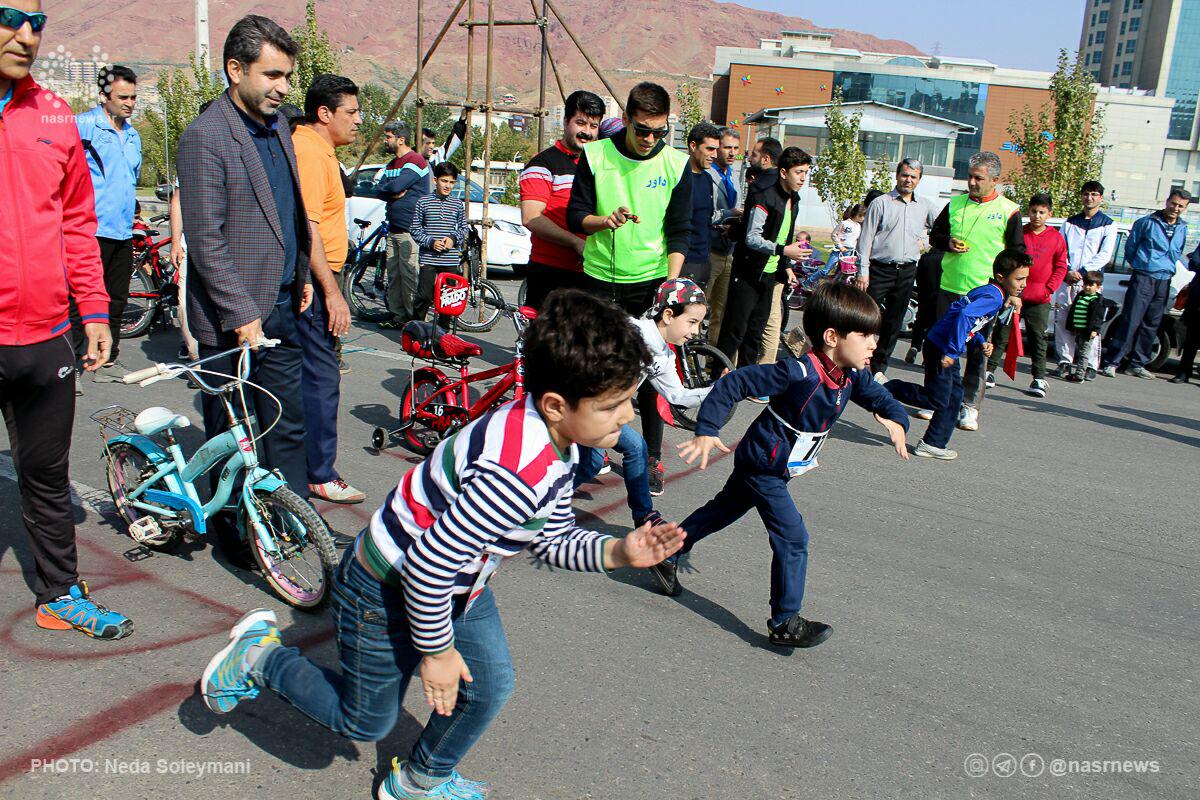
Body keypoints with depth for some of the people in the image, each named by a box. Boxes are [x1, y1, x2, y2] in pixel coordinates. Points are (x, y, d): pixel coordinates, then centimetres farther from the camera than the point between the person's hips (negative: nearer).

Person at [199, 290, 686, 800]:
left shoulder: (557, 441, -9)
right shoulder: (516, 474, -40)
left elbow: (553, 539, 2)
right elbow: (428, 567, -34)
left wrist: (616, 552, -16)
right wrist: (437, 650, -17)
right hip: (388, 593, -8)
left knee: (490, 687, 15)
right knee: (364, 721, 13)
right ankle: (258, 658, 33)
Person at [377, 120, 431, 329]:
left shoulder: (415, 161, -8)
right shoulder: (392, 164, 21)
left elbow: (396, 185, -20)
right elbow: (378, 189, 11)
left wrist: (386, 189, 0)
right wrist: (394, 193, -9)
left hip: (410, 230, -9)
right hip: (393, 229, 9)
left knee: (409, 275, -8)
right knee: (393, 274, 8)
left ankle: (412, 318, -3)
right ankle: (397, 316, 13)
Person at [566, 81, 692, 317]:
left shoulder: (677, 165, 0)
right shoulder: (595, 155, 0)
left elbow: (679, 231, 1)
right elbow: (574, 218, 1)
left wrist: (672, 282, -12)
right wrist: (606, 221, -20)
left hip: (653, 281, 0)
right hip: (599, 279, 0)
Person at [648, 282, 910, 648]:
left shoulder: (853, 377, -8)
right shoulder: (798, 373, -31)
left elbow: (882, 399, 6)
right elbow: (733, 383, -29)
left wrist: (897, 421, -18)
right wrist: (706, 431, -32)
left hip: (779, 467, 9)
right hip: (762, 464, -9)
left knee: (722, 510, 21)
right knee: (793, 537, -7)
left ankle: (667, 556, 38)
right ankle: (785, 623, 6)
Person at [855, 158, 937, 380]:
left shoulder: (924, 206, 10)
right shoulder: (881, 203, -1)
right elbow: (866, 239, -4)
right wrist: (863, 271, -9)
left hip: (907, 272, 4)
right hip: (880, 269, -4)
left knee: (894, 322, 9)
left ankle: (879, 368, 18)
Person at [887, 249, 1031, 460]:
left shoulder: (992, 293, 13)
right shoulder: (992, 296, -17)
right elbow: (964, 316, -31)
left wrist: (981, 343, 7)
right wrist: (952, 352, -28)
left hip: (949, 350, 10)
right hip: (941, 348, -10)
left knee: (954, 399, 13)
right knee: (937, 400, -4)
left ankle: (933, 444, 19)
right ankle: (889, 390, 8)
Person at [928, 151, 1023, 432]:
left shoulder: (1009, 211, -2)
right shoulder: (955, 204, 7)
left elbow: (1017, 253, 1)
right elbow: (934, 234, 19)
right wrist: (947, 243, -4)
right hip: (950, 289, 3)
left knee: (978, 353, 0)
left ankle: (970, 407, 7)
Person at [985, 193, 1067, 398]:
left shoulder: (1056, 238, 4)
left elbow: (1061, 267, 6)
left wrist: (1048, 289, -5)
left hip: (1040, 300, 0)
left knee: (1038, 338, 3)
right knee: (1002, 334, 3)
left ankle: (1039, 378, 8)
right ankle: (990, 372, 10)